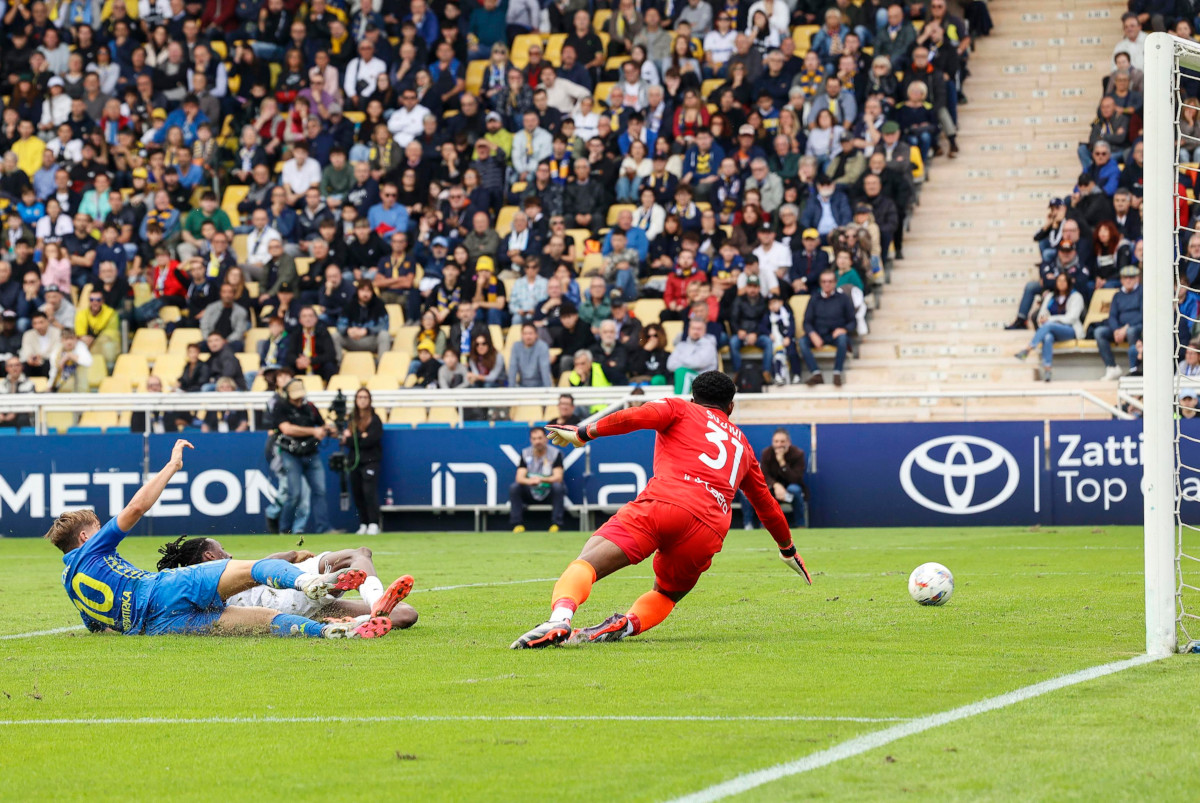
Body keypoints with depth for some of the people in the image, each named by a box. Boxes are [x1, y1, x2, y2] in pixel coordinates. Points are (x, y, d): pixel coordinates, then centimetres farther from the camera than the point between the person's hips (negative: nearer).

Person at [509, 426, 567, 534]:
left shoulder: (555, 453, -7)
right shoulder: (525, 453, 0)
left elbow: (558, 477, -18)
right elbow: (519, 477, -10)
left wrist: (542, 479, -37)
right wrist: (530, 481, -34)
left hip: (549, 493, -2)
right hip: (531, 493, 2)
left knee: (558, 486, -33)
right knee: (513, 487, -22)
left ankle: (556, 524, -29)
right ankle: (518, 524, -19)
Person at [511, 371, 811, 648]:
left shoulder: (680, 409, 23)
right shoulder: (742, 444, 36)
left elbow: (636, 417, 2)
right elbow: (765, 502, 45)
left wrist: (583, 433, 8)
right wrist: (787, 549, 59)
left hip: (663, 503, -4)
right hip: (709, 530, 4)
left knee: (585, 564, -11)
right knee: (665, 595, 25)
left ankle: (560, 618, -44)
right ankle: (628, 623, -10)